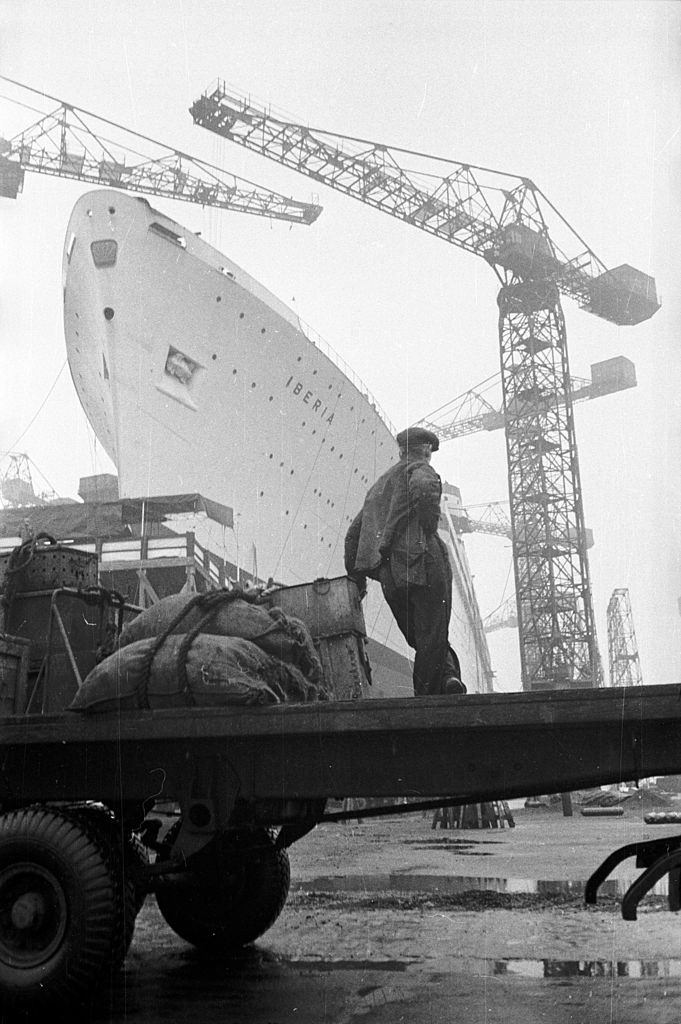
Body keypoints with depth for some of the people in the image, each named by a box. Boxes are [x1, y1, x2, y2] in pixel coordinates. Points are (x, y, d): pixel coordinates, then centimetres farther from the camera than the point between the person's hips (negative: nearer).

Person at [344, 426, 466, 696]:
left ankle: (448, 675, -5)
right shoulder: (419, 469, 7)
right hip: (423, 562, -6)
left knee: (421, 640, 15)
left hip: (390, 577, 6)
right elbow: (424, 488, -21)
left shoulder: (379, 486, 27)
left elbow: (353, 534, 24)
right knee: (432, 638, -2)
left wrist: (356, 578, 25)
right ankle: (426, 697, -7)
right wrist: (430, 530, -9)